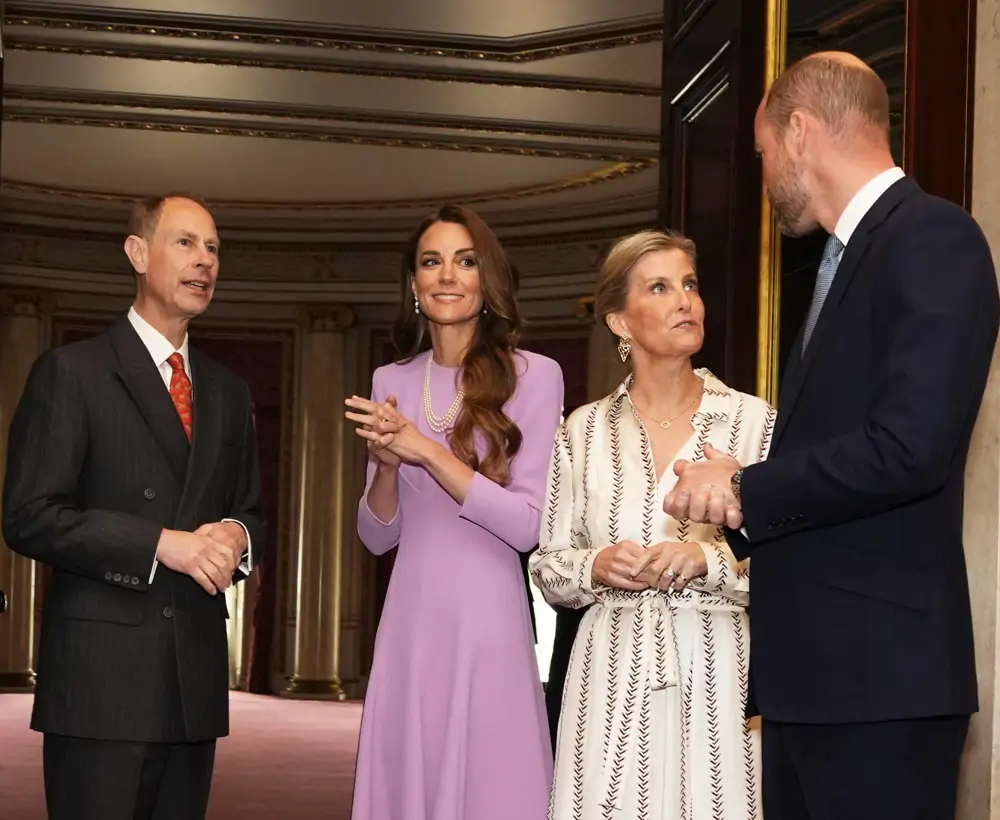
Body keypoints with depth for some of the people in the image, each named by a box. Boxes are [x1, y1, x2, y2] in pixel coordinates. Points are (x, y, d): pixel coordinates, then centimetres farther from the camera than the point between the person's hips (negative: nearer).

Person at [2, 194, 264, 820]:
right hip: (100, 675, -5)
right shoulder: (71, 372, -1)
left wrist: (238, 536, -3)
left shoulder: (229, 393, 18)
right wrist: (161, 543, -16)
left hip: (197, 681, 6)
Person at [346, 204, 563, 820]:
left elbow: (529, 525, -10)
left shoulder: (533, 376, -3)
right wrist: (388, 463, -8)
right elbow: (377, 536, 12)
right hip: (410, 626, 4)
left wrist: (426, 450, -14)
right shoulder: (391, 383, 10)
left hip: (488, 624, -4)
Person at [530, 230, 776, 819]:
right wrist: (596, 567, -10)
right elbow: (548, 567, 10)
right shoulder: (585, 429, 7)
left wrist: (709, 560, -18)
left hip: (718, 671, -1)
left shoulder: (755, 422, -1)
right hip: (613, 671, 2)